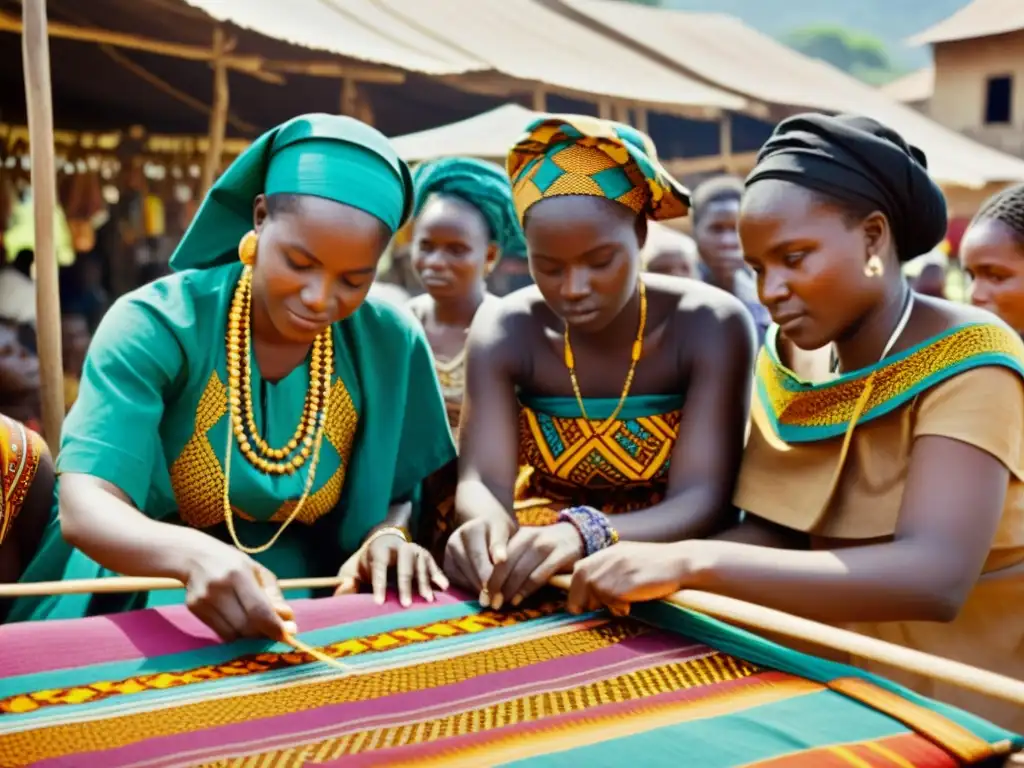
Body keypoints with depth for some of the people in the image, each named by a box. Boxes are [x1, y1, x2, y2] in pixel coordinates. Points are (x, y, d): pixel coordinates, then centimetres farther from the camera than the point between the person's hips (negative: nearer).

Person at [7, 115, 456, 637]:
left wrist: (387, 537, -22)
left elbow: (398, 494, 2)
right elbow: (84, 507, -27)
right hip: (143, 601, -2)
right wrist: (195, 556, -47)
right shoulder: (153, 325, -18)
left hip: (295, 607, 3)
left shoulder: (391, 345, -10)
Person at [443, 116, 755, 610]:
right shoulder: (505, 332, -9)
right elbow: (482, 481, -18)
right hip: (538, 567, 2)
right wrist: (488, 525, -42)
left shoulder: (711, 327, -17)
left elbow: (701, 502, -25)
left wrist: (585, 535, -44)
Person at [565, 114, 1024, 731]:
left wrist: (693, 561, -35)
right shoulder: (795, 367, 1)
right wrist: (635, 558, -19)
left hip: (970, 708, -4)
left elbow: (935, 578, -29)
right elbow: (771, 531, -2)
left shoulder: (967, 363, -17)